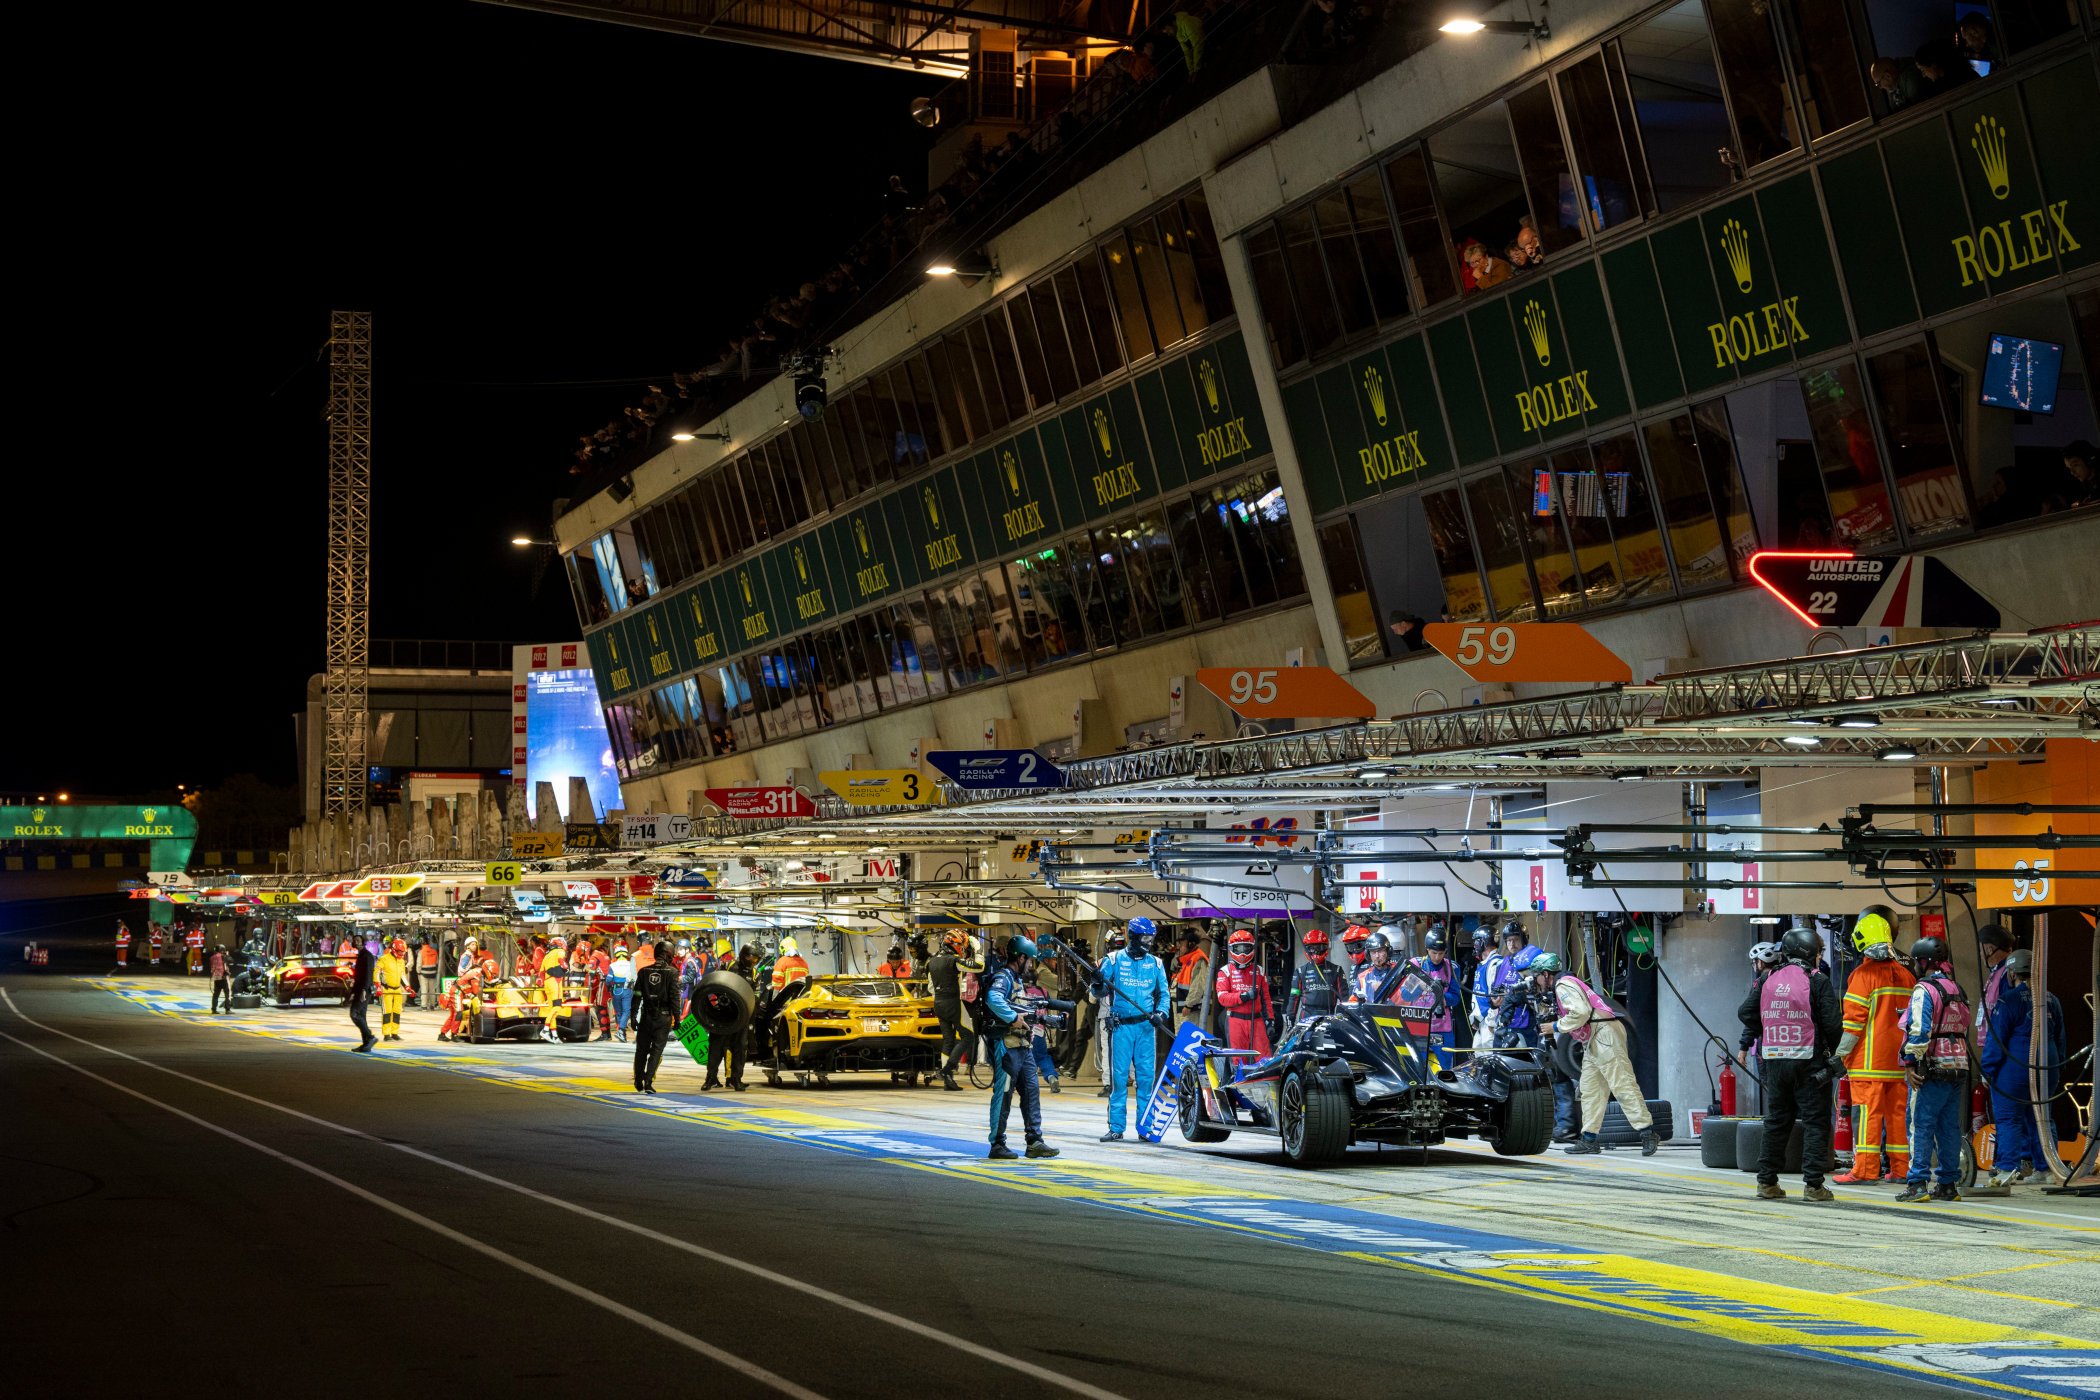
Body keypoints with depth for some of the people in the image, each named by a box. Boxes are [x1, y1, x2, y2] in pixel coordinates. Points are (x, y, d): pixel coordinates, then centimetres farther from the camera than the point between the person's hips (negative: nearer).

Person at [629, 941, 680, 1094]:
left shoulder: (644, 972, 4)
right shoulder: (671, 973, -6)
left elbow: (637, 996, 3)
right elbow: (674, 997, -9)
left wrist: (633, 1017, 7)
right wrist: (677, 1018, -4)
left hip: (646, 1016, 3)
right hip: (663, 1017, -3)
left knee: (641, 1050, 14)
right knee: (657, 1050, 1)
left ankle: (639, 1083, 20)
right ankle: (648, 1083, -9)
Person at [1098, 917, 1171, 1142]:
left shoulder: (1155, 963, 11)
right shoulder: (1114, 960, 3)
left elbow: (1163, 993, 12)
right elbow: (1100, 993, 3)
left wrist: (1161, 1013, -6)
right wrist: (1098, 982, -20)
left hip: (1145, 1026, 2)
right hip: (1121, 1026, -2)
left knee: (1146, 1077, 2)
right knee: (1119, 1077, -3)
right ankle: (1116, 1128, 1)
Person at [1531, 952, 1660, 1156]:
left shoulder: (1563, 985, -7)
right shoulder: (1563, 985, 25)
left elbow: (1580, 1012, -20)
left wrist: (1557, 1026, -9)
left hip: (1605, 1032, -11)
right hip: (1596, 1040, 11)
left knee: (1622, 1085, -14)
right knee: (1590, 1089, 9)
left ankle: (1647, 1133, -17)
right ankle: (1589, 1140, 9)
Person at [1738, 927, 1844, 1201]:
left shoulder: (1767, 979, 6)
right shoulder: (1817, 981, -7)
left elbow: (1745, 1013, 6)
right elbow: (1833, 1023, -11)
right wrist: (1833, 1049, 6)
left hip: (1774, 1061, 5)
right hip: (1809, 1062, -5)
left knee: (1776, 1121, 14)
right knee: (1815, 1122, 1)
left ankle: (1766, 1182, 15)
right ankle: (1813, 1184, -3)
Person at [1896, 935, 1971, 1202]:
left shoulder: (1924, 990, -10)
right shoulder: (1957, 990, 17)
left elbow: (1919, 1030, -19)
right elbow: (1964, 1029, 20)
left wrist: (1910, 1062, -15)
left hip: (1931, 1069, -8)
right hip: (1958, 1067, 8)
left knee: (1921, 1126, -6)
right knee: (1950, 1127, 10)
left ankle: (1916, 1184, -9)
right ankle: (1947, 1184, 13)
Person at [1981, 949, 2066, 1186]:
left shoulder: (2007, 1000, -10)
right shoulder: (2051, 1000, 12)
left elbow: (1995, 1039, -10)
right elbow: (2059, 1038, 19)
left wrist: (1987, 1070, -4)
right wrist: (2057, 1067, 26)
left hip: (2014, 1069, -6)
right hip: (2047, 1069, 7)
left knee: (2008, 1119, -4)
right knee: (2038, 1117, 15)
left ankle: (2008, 1168, -13)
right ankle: (2041, 1167, 19)